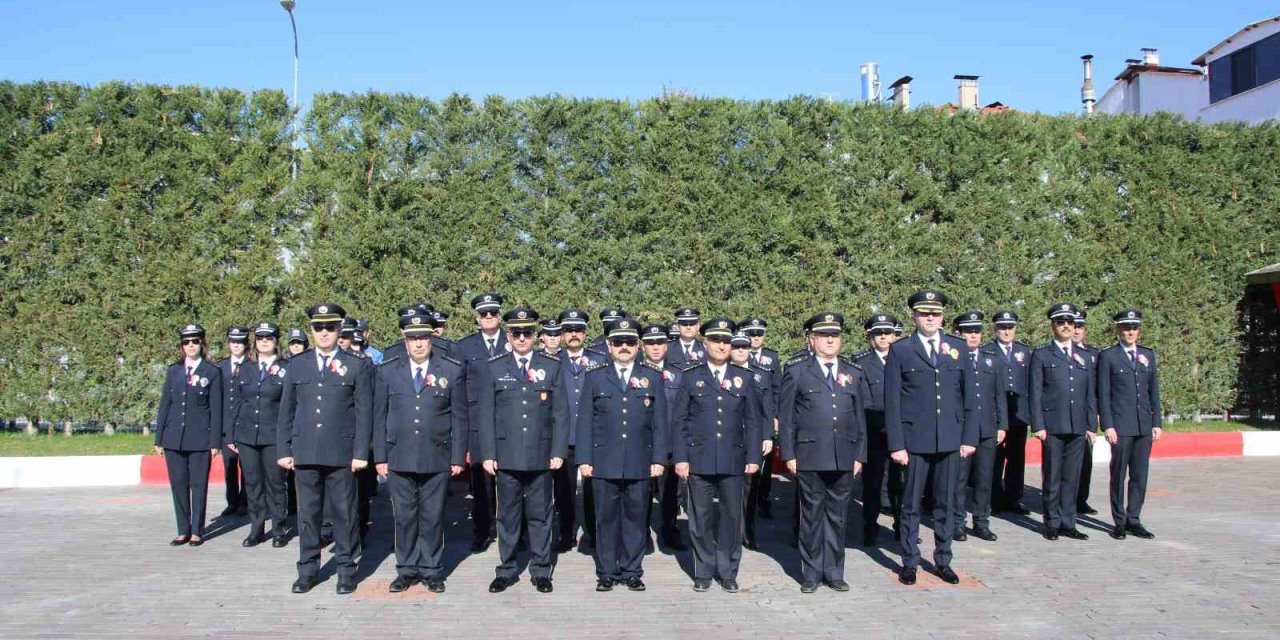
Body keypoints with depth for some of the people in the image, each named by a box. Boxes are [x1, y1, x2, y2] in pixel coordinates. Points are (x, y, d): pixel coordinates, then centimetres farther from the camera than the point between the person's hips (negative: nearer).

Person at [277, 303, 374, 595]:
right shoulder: (296, 365, 10)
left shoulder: (357, 366, 2)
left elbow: (364, 412, -1)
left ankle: (346, 570, 15)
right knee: (307, 513, 9)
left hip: (341, 453, -2)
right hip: (305, 452, 3)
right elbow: (287, 411, 11)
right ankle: (308, 570, 20)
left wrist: (361, 452, -6)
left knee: (344, 513, 4)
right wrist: (284, 450, 6)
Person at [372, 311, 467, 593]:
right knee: (404, 517, 8)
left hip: (437, 459, -1)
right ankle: (406, 570, 22)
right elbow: (380, 417, 7)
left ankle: (431, 570, 20)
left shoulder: (452, 370, 1)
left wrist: (458, 457, -2)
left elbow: (459, 417, 1)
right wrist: (380, 456, 3)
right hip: (399, 459, 1)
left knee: (433, 517, 6)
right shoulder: (387, 371, 5)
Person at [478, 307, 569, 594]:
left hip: (541, 456, 0)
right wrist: (488, 454, -2)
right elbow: (486, 414, 4)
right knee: (508, 515, 8)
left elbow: (561, 413, 4)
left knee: (540, 515, 7)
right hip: (506, 456, 0)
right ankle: (507, 570, 20)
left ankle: (541, 570, 19)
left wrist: (559, 452, -3)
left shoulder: (552, 367, 5)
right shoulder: (493, 368, 5)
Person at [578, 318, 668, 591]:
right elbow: (585, 421, 5)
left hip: (640, 463, 0)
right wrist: (584, 459, -1)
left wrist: (658, 459, 0)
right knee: (606, 518, 6)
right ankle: (606, 572, 17)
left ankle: (632, 571, 19)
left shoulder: (653, 377, 7)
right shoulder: (595, 377, 6)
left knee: (635, 517, 7)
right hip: (604, 463, 0)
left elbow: (660, 422, 5)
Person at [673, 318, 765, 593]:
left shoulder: (743, 377, 7)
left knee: (732, 516, 5)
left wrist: (753, 457, 0)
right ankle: (703, 572, 19)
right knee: (701, 517, 6)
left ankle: (728, 572, 19)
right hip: (699, 459, -1)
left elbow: (753, 420, 7)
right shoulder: (691, 376, 4)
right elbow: (680, 420, 3)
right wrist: (680, 458, -4)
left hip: (733, 461, 1)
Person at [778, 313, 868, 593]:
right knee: (812, 515, 4)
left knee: (837, 515, 9)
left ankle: (834, 572, 20)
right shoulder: (796, 371, 2)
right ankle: (811, 573, 15)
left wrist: (860, 455, 7)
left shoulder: (855, 374, 12)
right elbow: (786, 416, 0)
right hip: (810, 457, -3)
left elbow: (861, 417, 12)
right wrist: (788, 454, -5)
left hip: (844, 458, 3)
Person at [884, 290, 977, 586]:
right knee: (911, 503, 6)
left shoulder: (958, 347, 8)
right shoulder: (900, 350, 0)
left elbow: (968, 393, 8)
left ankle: (943, 561, 23)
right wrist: (896, 444, -7)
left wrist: (970, 436, 2)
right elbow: (892, 401, -2)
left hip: (950, 439, 3)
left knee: (945, 502, 11)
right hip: (914, 439, -2)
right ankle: (910, 562, 17)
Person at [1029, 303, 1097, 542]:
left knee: (1072, 477, 7)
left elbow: (1090, 395, 15)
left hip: (1078, 427, 4)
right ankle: (1052, 524, 12)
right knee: (1052, 477, 2)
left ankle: (1068, 523, 16)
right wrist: (1038, 425, -9)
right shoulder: (1041, 354, 3)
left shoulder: (1084, 357, 16)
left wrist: (1091, 426, 8)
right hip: (1052, 426, -4)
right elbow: (1035, 393, -2)